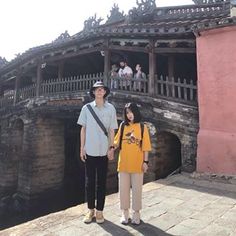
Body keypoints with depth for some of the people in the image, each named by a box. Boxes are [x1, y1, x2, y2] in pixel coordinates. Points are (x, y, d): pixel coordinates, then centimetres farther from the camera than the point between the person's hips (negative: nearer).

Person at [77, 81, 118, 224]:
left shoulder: (110, 108, 0)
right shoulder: (86, 108, 2)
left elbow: (111, 130, 2)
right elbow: (83, 129, 5)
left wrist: (111, 148, -3)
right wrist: (82, 148, 1)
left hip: (103, 151, 0)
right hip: (89, 150, 1)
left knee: (101, 181, 8)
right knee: (90, 181, 9)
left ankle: (99, 211, 21)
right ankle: (91, 210, 23)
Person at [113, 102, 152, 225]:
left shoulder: (142, 127, -1)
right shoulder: (123, 126, 3)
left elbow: (145, 146, 0)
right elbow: (117, 142, 4)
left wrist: (145, 161, -3)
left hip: (137, 163, -1)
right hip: (123, 163, 2)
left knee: (137, 189, 9)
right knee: (124, 188, 10)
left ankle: (136, 213, 26)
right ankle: (125, 212, 26)